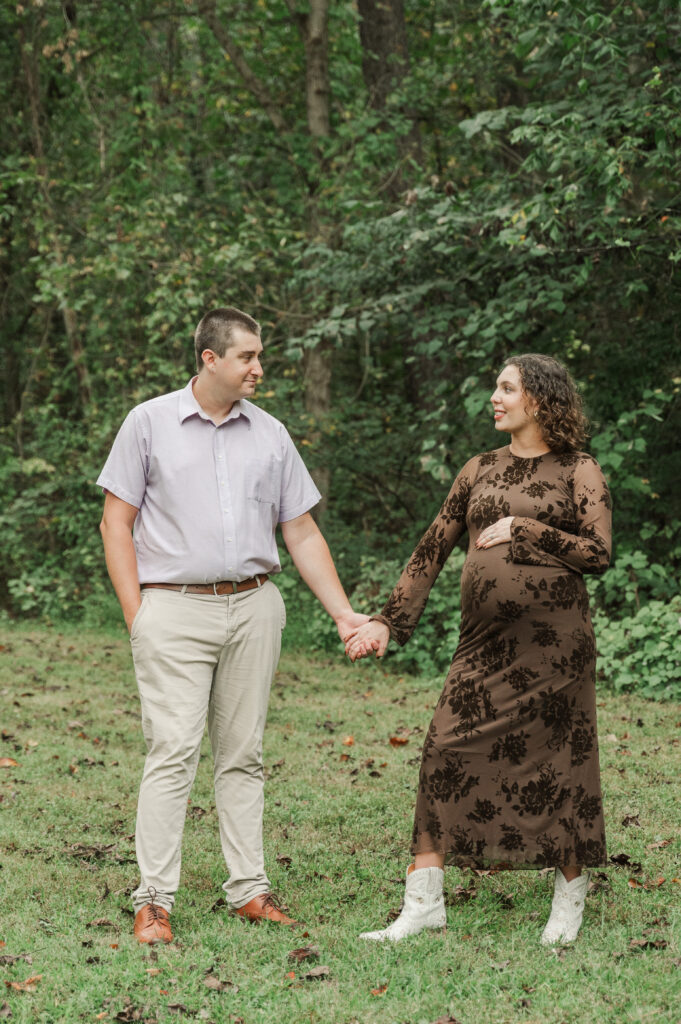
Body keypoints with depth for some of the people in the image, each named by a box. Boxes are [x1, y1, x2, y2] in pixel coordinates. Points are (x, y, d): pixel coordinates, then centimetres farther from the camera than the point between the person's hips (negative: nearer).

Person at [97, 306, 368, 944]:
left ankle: (248, 889, 12)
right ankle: (154, 900, -7)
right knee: (173, 752, -10)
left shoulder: (270, 435, 11)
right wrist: (136, 614, -6)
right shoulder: (150, 423, 2)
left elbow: (301, 533, 14)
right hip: (175, 609, -3)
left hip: (253, 607, 4)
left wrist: (344, 614, 8)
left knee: (242, 753, 7)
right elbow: (116, 522, 2)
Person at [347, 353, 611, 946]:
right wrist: (389, 621, 8)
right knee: (445, 752, -5)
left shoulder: (578, 472, 2)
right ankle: (424, 904, 0)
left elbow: (598, 554, -7)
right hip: (484, 639, 4)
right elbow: (432, 550, 15)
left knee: (559, 762, 1)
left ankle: (570, 902, 17)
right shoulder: (480, 471, 14)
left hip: (554, 637, -4)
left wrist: (523, 530, -10)